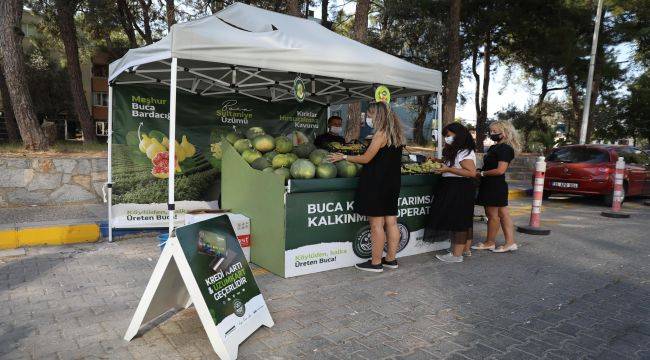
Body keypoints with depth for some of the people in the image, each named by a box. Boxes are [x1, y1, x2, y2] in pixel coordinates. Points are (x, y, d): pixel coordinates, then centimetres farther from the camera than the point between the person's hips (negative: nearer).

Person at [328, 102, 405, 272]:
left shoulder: (381, 134, -14)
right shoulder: (396, 134, 13)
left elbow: (366, 158, -14)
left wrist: (344, 157, -4)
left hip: (377, 184, -9)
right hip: (393, 182, 9)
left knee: (376, 223, -3)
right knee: (391, 221, 11)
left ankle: (376, 263, 4)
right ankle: (391, 259, 20)